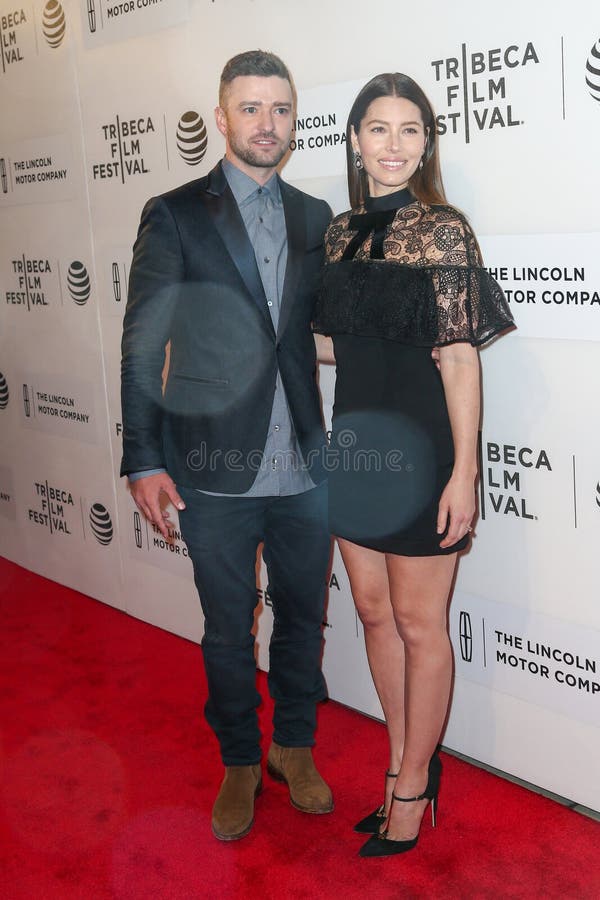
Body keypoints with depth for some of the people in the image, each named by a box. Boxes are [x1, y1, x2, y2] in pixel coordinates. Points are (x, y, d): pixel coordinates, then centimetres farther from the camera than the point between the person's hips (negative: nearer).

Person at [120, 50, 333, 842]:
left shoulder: (315, 218, 8)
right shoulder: (174, 215, -3)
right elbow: (142, 345, -4)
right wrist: (144, 460, -9)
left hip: (306, 469, 3)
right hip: (216, 472, -3)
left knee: (303, 617, 16)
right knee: (228, 630, 12)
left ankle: (294, 746, 39)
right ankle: (239, 763, 34)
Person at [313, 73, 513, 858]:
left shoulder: (443, 230, -11)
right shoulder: (341, 231, 8)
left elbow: (459, 358, -15)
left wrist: (463, 472, -17)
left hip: (419, 447, -7)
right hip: (356, 441, 7)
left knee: (419, 624, 6)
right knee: (374, 610, 16)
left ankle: (411, 788, 25)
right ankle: (408, 764, 35)